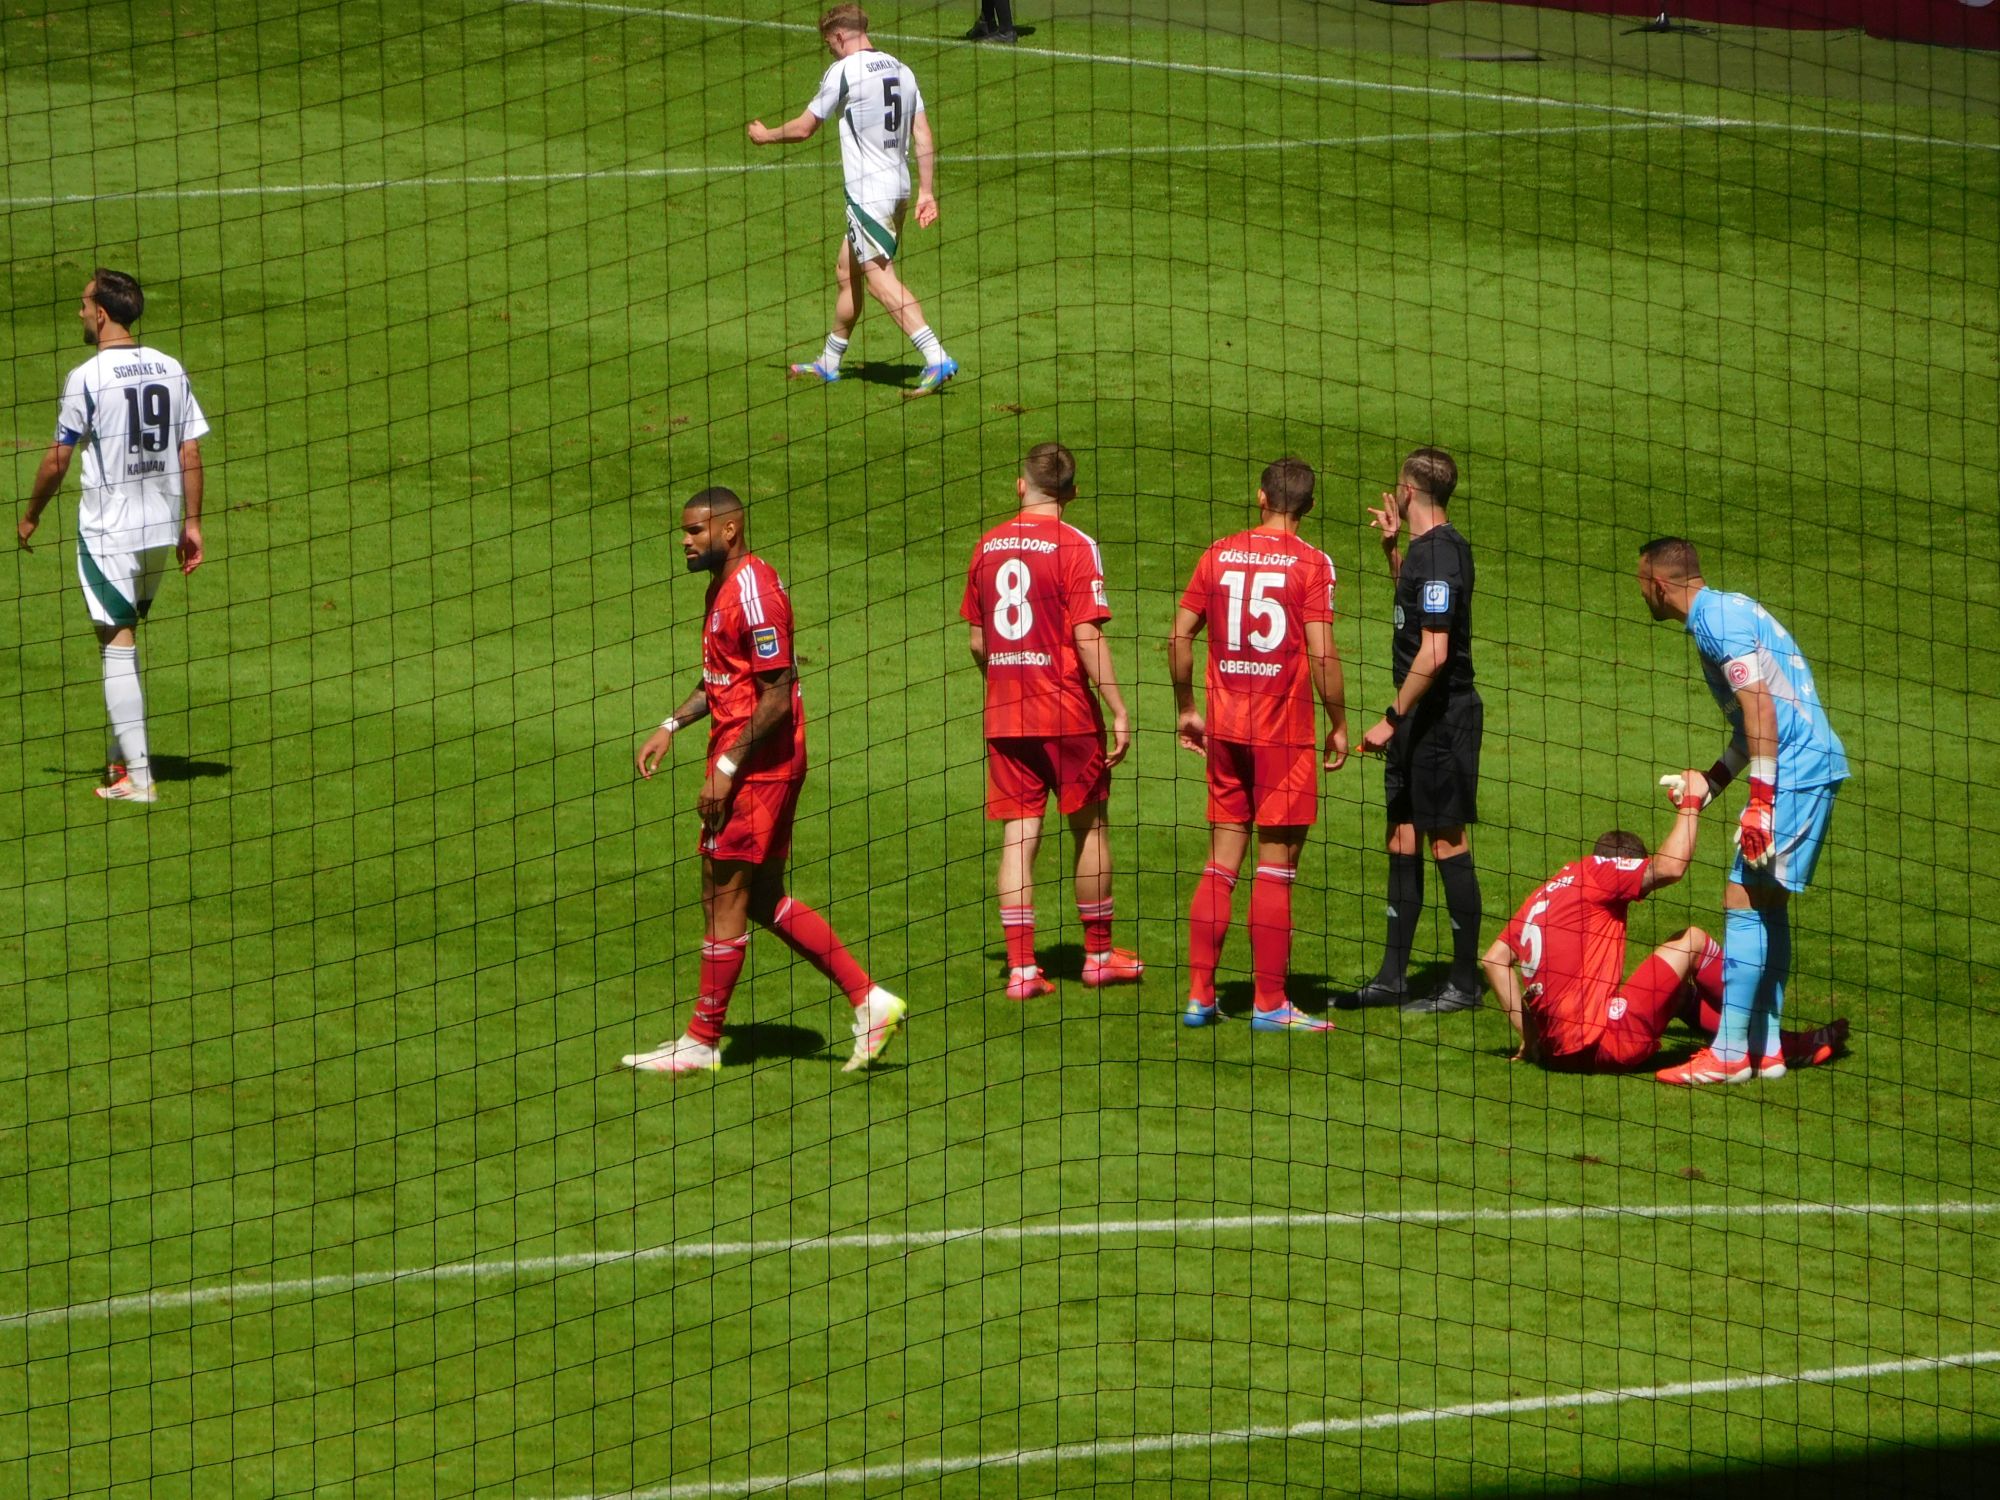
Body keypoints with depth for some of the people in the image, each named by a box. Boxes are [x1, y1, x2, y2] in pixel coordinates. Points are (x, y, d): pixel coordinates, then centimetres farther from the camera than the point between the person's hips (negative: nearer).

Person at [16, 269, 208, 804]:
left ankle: (136, 776, -8)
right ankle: (121, 755, 27)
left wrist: (30, 517, 8)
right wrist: (191, 522, 11)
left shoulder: (87, 378, -12)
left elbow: (57, 460, -7)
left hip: (108, 530, -6)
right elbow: (191, 451, 5)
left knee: (118, 643, -3)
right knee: (127, 636, 20)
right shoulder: (170, 370, 4)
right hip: (162, 528, 6)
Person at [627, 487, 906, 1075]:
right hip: (747, 763, 10)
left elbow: (777, 696, -21)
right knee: (763, 899, 12)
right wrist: (671, 728, 18)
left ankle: (703, 1042, 4)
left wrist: (727, 767, -21)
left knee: (725, 896, -3)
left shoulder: (753, 591, -18)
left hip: (757, 763, -10)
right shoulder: (722, 588, 14)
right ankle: (869, 999, 14)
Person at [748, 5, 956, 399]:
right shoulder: (902, 71, 12)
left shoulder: (844, 71, -8)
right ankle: (829, 363, 30)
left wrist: (765, 135, 18)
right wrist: (926, 192, 12)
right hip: (898, 186, 9)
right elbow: (924, 136, 9)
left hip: (867, 191, -9)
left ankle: (937, 358, -27)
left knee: (880, 278, -13)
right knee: (846, 272, 20)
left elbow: (803, 129, -1)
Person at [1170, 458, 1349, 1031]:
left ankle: (1199, 995, 10)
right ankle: (1269, 1003, 2)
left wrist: (1186, 709, 17)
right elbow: (1321, 652, -14)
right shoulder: (1311, 563, -8)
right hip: (1284, 732, -4)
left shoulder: (1219, 555, 5)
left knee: (1220, 864, 11)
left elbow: (1180, 635, 6)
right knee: (1276, 869, 0)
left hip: (1225, 727, 4)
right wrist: (1338, 723, -4)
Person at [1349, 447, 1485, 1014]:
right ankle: (1392, 977, 20)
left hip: (1441, 716, -10)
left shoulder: (1438, 554, -19)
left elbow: (1434, 652, -25)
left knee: (1448, 842, -3)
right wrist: (1391, 547, 27)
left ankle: (1465, 983, 3)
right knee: (1402, 840, 13)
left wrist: (1393, 718, -21)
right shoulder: (1431, 547, 11)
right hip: (1420, 718, 10)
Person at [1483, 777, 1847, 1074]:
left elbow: (1494, 959, 16)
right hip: (1601, 1042, -9)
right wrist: (1690, 803, -1)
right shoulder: (1596, 871, -2)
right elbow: (1670, 866, -15)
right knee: (1691, 942, 7)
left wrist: (1528, 1034, 17)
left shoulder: (1546, 891, 21)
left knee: (1679, 986, 27)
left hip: (1556, 1048, 9)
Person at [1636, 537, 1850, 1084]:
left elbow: (1761, 707, -19)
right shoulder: (1729, 610, 20)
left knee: (1744, 902, -8)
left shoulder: (1716, 618, -11)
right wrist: (1710, 782, 27)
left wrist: (1760, 802, -21)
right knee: (1767, 904, 14)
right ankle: (1765, 1047, 16)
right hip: (1816, 766, 10)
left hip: (1793, 772, -10)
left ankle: (1728, 1053, -8)